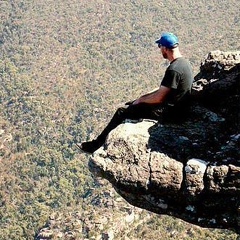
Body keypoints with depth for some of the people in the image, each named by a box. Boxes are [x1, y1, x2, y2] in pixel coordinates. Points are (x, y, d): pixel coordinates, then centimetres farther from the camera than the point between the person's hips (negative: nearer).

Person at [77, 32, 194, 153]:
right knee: (128, 105, 18)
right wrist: (145, 96, 10)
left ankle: (96, 144, 5)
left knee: (122, 112, -5)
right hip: (172, 106, 10)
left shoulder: (173, 69, -26)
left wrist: (141, 100, -6)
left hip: (168, 112, -10)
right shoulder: (183, 62, 7)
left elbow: (159, 98, -24)